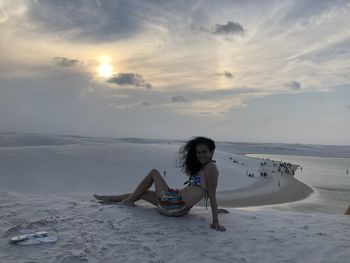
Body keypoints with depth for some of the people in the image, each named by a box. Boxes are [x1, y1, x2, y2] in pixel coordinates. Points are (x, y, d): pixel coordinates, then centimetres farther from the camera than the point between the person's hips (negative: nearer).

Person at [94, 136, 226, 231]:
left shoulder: (210, 167, -12)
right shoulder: (200, 168, 13)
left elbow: (212, 195, -17)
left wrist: (215, 221, -19)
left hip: (177, 206, -9)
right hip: (175, 202, 9)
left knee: (154, 172, 6)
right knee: (141, 193, 24)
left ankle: (128, 200, 19)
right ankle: (109, 199, 43)